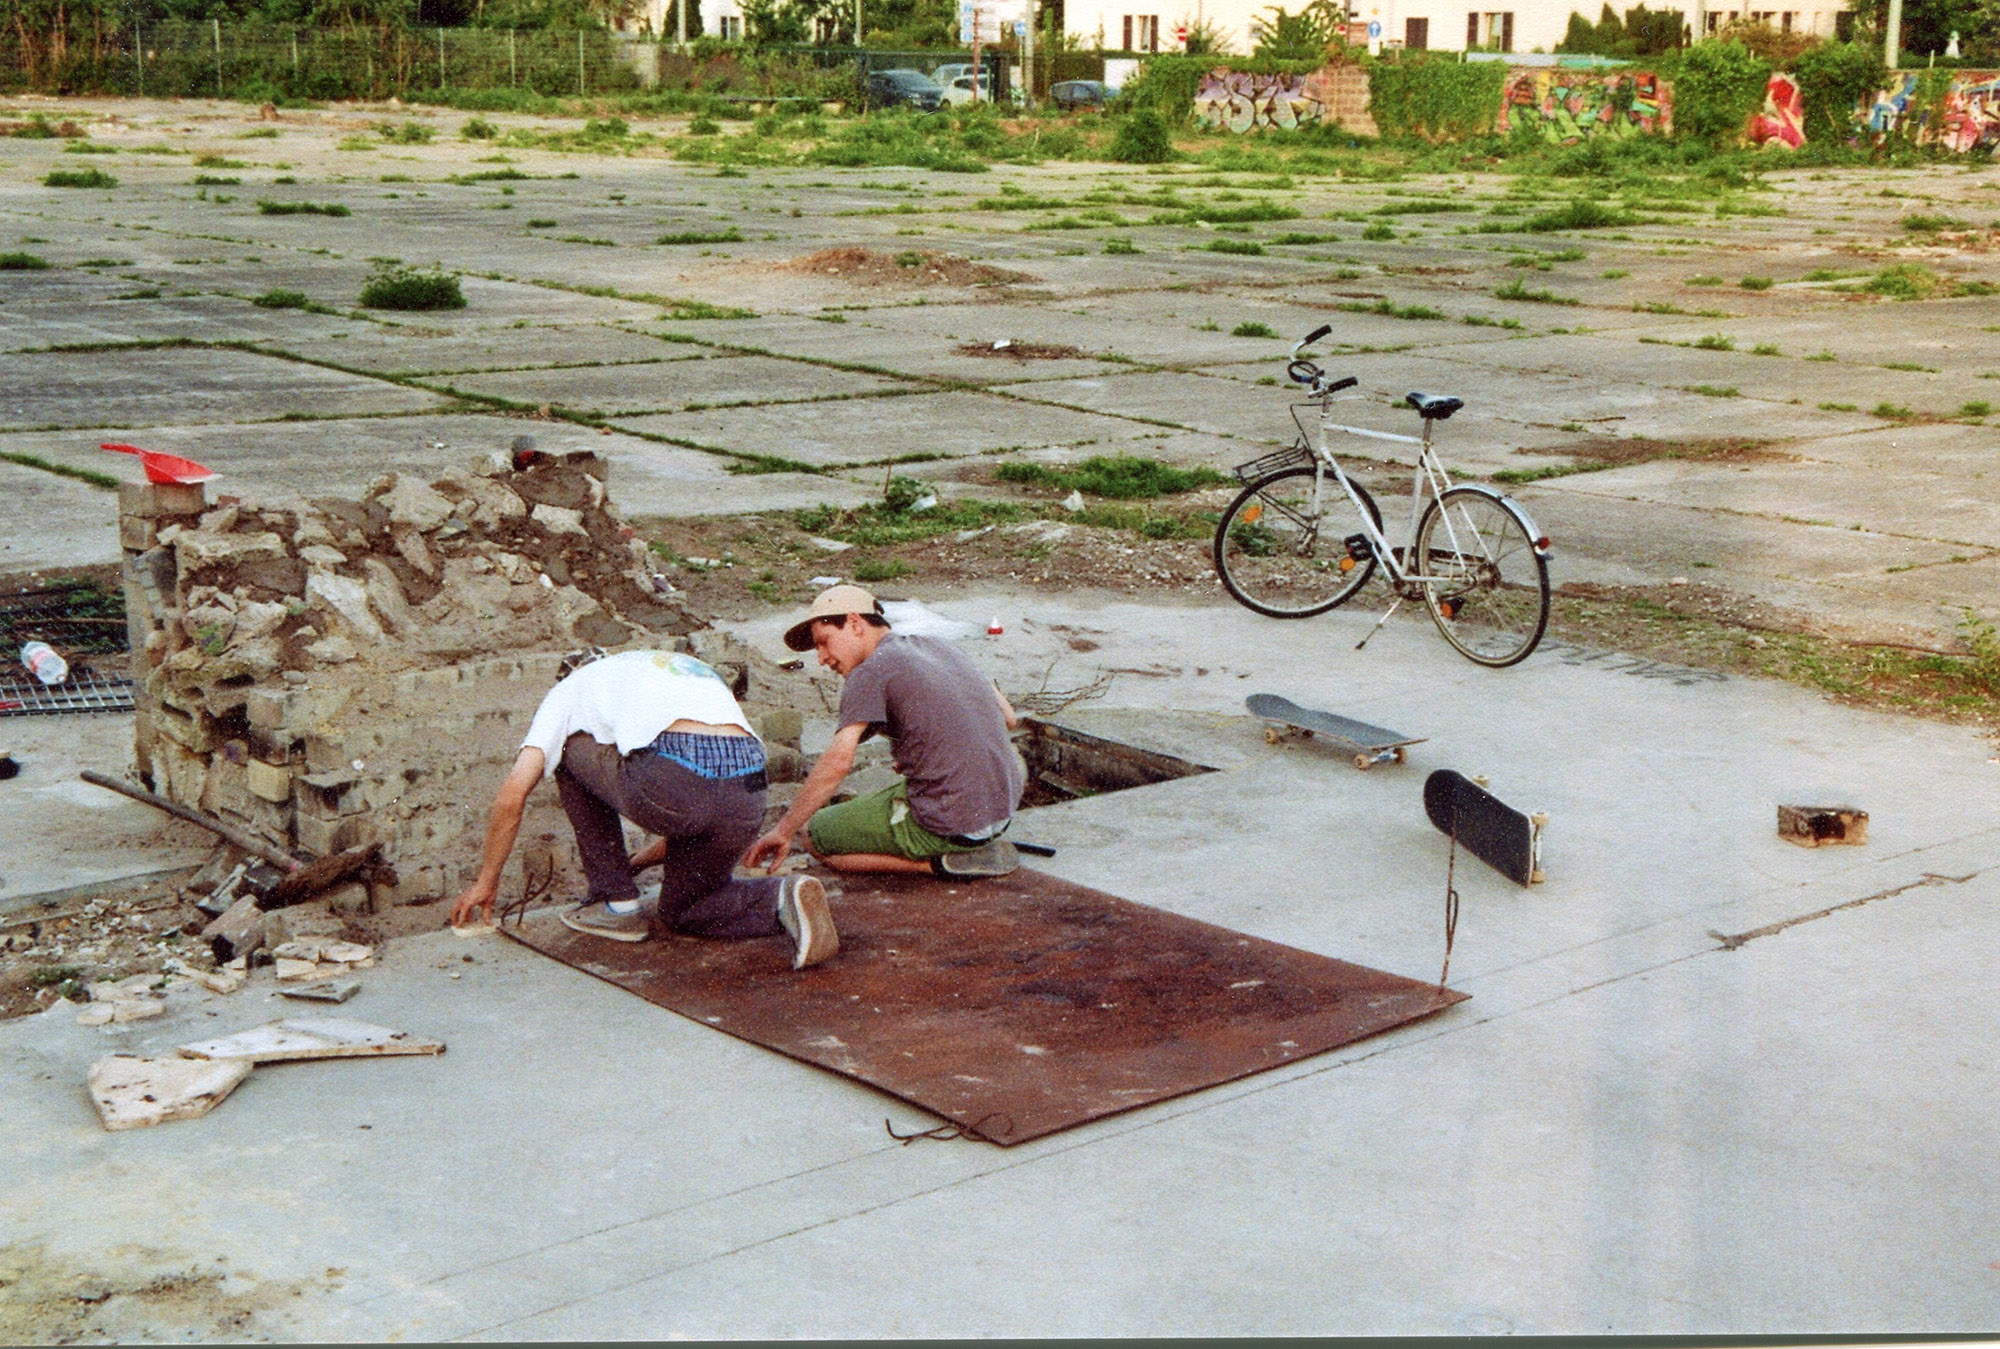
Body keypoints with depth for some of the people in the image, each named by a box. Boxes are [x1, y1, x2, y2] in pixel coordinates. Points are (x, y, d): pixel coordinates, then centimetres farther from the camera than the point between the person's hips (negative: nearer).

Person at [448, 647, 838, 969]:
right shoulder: (692, 670, 41)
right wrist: (632, 865, 55)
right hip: (749, 794, 6)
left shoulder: (574, 686, 27)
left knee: (571, 751, 26)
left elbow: (513, 794, 18)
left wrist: (486, 881, 31)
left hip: (669, 782, -5)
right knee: (681, 910, 29)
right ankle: (783, 899, 0)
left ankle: (616, 902, 25)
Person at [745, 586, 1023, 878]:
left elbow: (838, 761, -19)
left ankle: (939, 861, -6)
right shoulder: (939, 646, 14)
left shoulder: (871, 673, -8)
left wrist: (783, 831, -14)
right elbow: (1007, 719, 19)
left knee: (815, 835, 9)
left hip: (949, 824, -8)